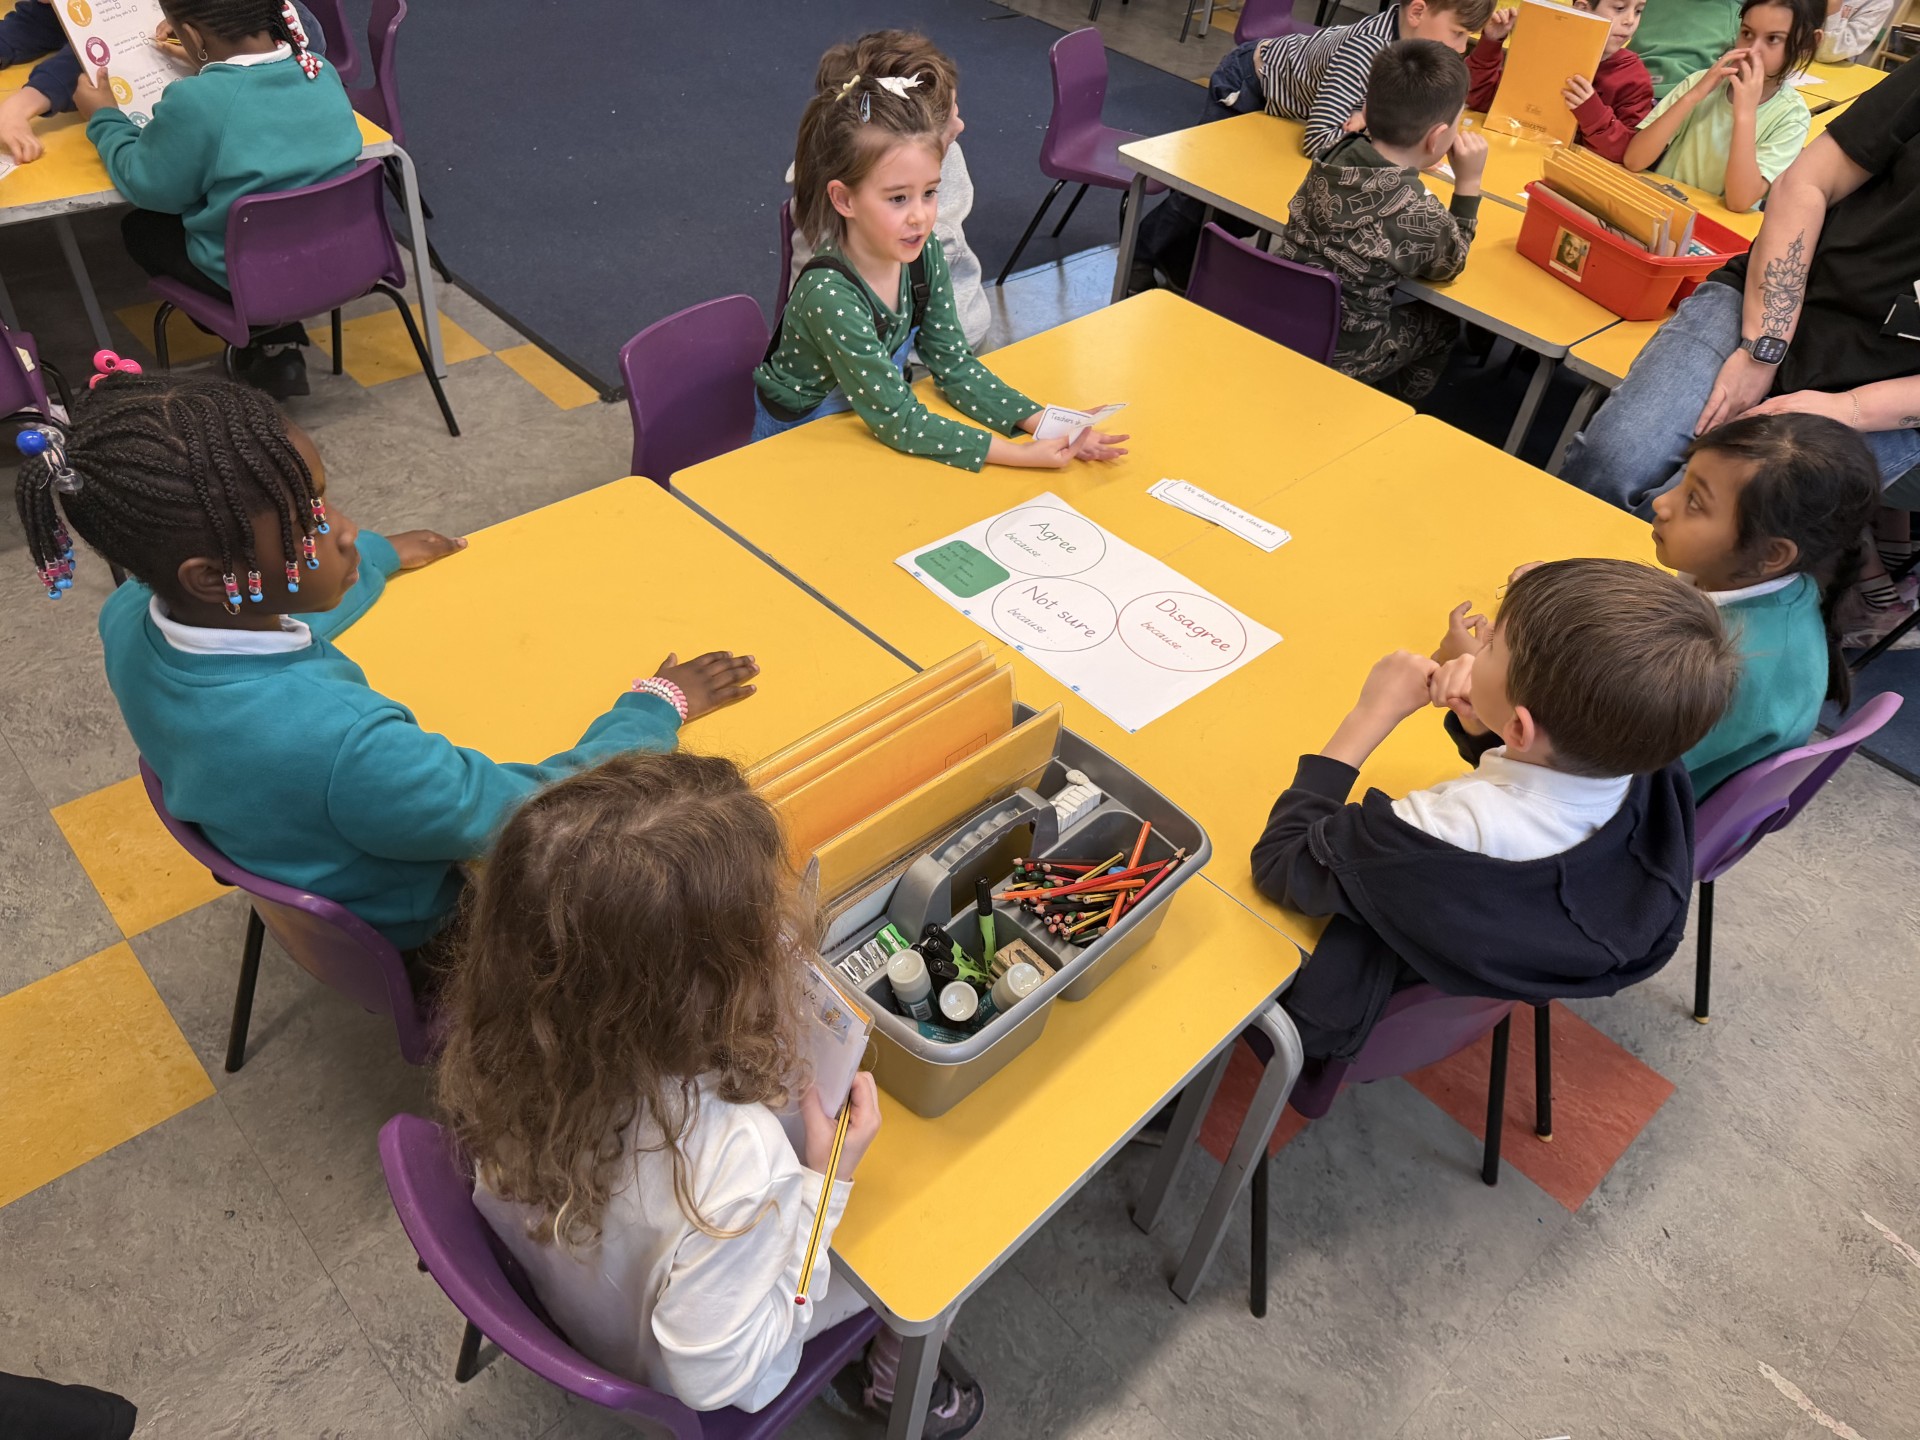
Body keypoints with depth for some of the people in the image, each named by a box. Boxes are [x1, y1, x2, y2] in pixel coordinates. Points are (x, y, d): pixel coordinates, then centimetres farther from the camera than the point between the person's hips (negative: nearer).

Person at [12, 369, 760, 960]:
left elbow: (264, 613, 5)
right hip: (411, 927, -7)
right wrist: (658, 707, -17)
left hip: (287, 870, 7)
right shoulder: (339, 743, -46)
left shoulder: (129, 619, -20)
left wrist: (382, 554, 19)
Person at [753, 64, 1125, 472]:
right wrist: (1021, 455, -29)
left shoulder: (924, 254, -10)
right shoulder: (829, 295, -28)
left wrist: (1042, 423, -14)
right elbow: (900, 423, -26)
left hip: (874, 432, 5)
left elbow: (954, 366, -1)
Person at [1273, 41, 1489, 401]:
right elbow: (1450, 264, 1)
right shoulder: (1420, 216, -24)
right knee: (1443, 323, 22)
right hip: (1336, 353, -5)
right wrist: (1469, 182, 1)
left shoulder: (1337, 153, -8)